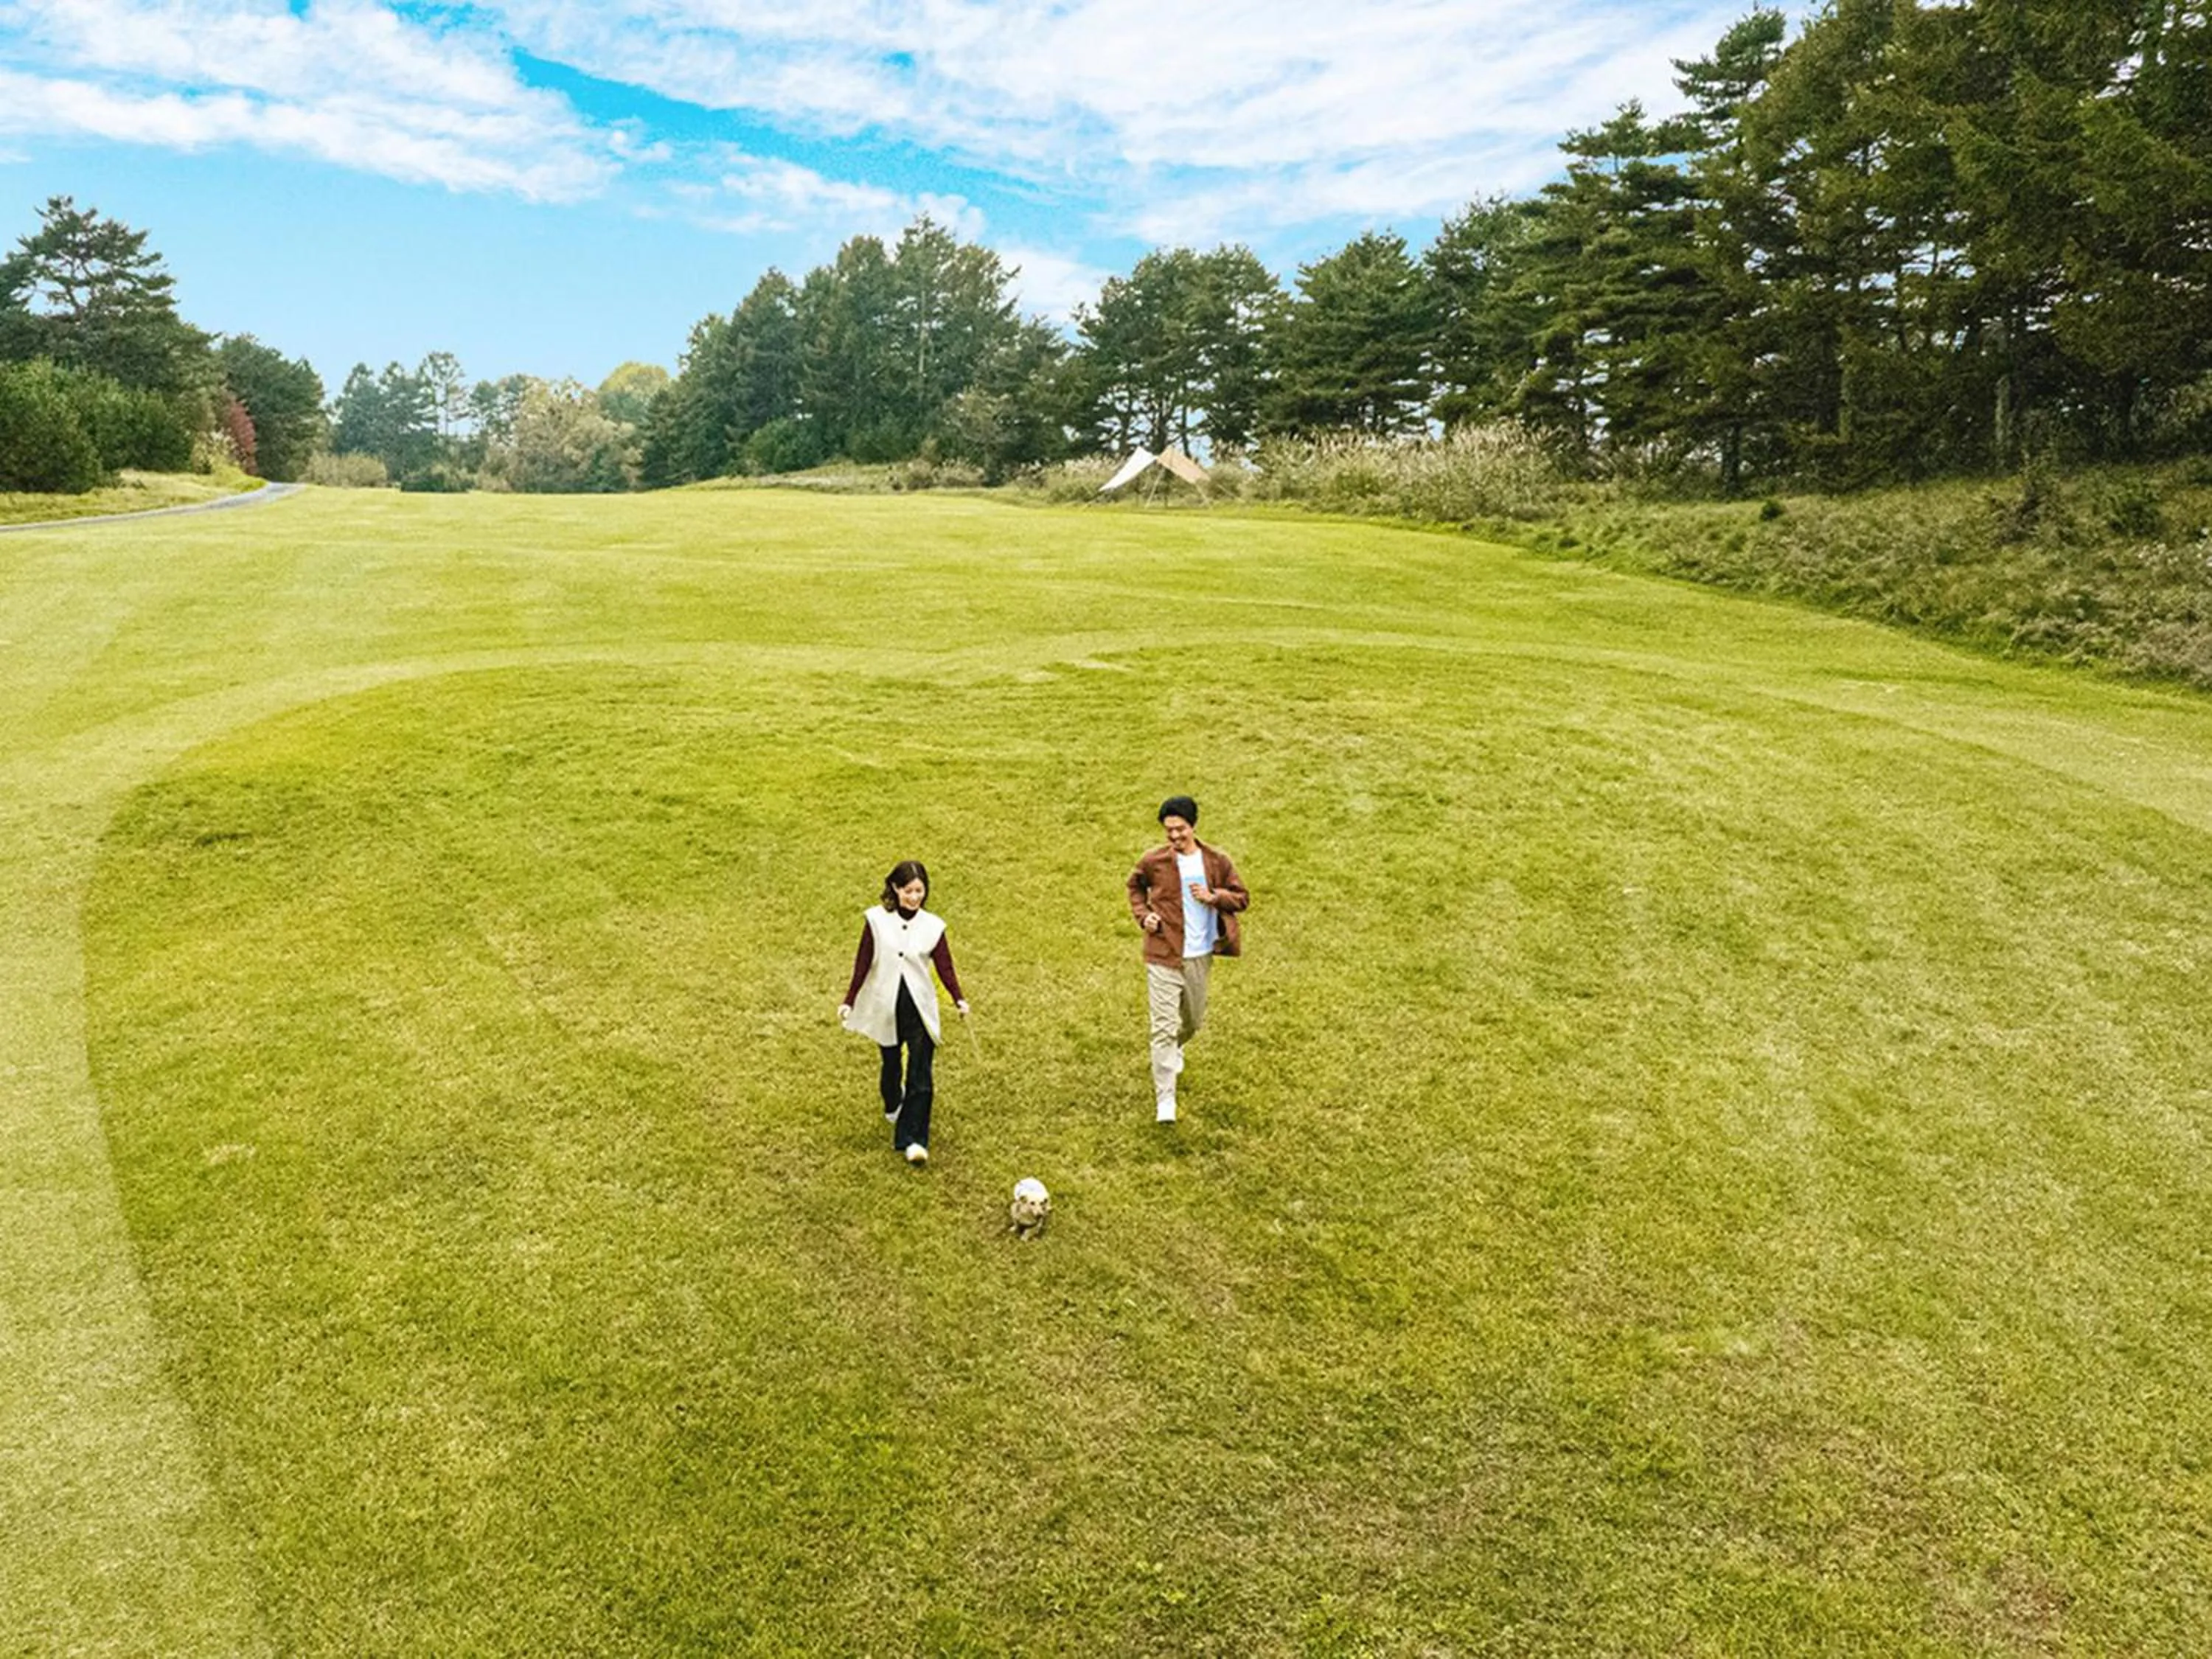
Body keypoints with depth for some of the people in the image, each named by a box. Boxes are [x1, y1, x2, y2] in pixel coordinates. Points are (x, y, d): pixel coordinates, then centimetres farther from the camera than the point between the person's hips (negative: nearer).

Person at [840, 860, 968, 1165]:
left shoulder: (932, 926, -4)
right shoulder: (876, 920, -6)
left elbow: (945, 967, -6)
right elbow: (862, 963, -2)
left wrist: (959, 999, -21)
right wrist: (849, 1001, -4)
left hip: (920, 1006, -1)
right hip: (885, 1006, 1)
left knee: (921, 1076, -8)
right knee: (891, 1062, 20)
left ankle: (914, 1140, -5)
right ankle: (893, 1106, 51)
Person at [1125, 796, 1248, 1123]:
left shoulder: (1216, 861, -3)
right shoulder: (1154, 861, -6)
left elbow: (1242, 898, 4)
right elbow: (1134, 885, 14)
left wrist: (1214, 897, -15)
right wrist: (1142, 914, -2)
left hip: (1200, 957, 3)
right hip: (1163, 956, -3)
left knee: (1194, 1022, 21)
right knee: (1164, 1028, -8)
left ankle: (1174, 1048, 56)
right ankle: (1164, 1101, -2)